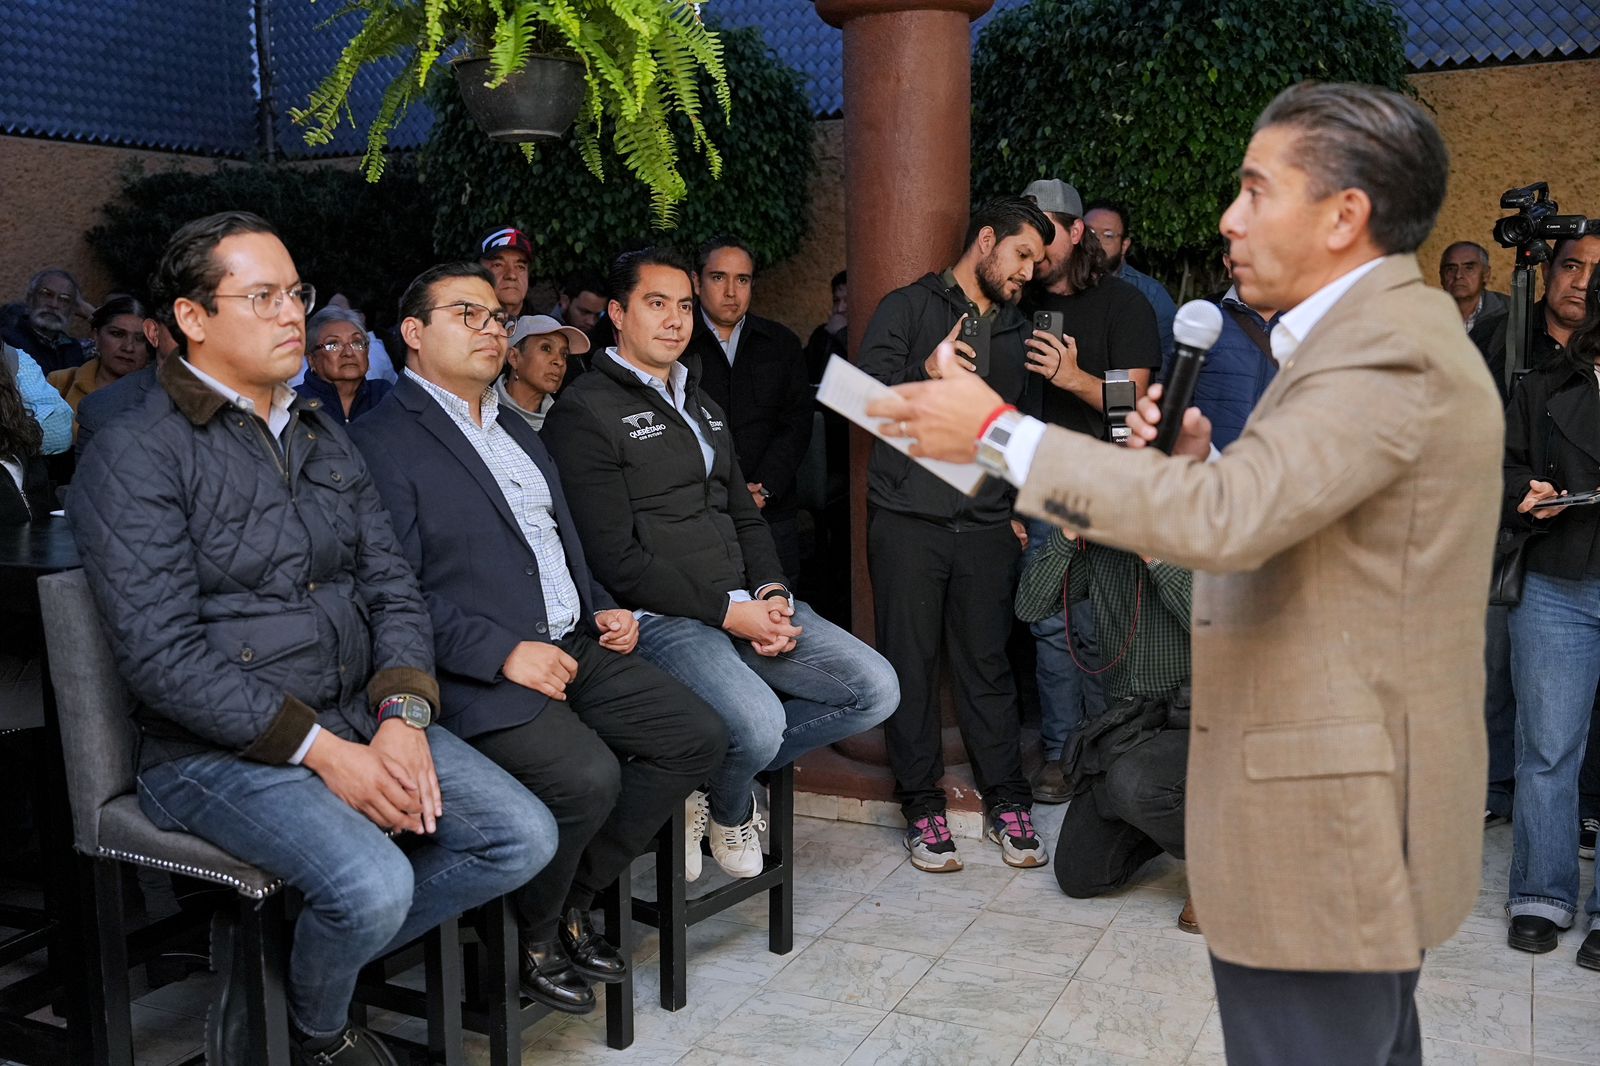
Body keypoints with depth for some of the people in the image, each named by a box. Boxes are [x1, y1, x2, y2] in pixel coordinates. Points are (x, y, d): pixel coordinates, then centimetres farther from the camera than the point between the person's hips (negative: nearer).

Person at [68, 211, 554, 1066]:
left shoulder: (326, 440, 15)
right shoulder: (133, 456, -8)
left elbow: (392, 587, 9)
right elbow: (162, 654, -16)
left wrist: (402, 714, -10)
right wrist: (321, 750, -19)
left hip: (362, 717, 7)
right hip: (218, 749, -6)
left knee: (523, 837, -9)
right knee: (375, 883, -28)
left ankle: (285, 955, 8)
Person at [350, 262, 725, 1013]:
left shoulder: (514, 430, 22)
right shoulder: (380, 443, -6)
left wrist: (603, 610, 11)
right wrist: (504, 654, -21)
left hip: (575, 647, 9)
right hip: (480, 673, -8)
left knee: (697, 737, -4)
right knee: (586, 776, -29)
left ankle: (573, 899, 11)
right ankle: (533, 935, 2)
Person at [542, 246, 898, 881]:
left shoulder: (700, 404, 22)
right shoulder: (585, 412, -5)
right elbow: (616, 558, -13)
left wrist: (772, 594, 0)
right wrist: (730, 612, -16)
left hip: (746, 603, 8)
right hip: (660, 618, -8)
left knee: (875, 689, -6)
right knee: (759, 721, -31)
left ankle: (712, 774, 7)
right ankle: (729, 811, 7)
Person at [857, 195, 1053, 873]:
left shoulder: (1018, 334, 20)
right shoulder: (909, 308, 5)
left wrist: (1019, 509, 13)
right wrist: (927, 372, -22)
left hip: (986, 526, 4)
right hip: (908, 519, -3)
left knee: (988, 663, 5)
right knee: (911, 664, 1)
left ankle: (1006, 801, 16)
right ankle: (921, 805, 12)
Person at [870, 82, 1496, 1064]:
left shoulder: (1388, 347, -19)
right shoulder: (1390, 332, 14)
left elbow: (1225, 520, -32)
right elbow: (1275, 528, 17)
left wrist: (1000, 432, -24)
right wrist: (1200, 460, 0)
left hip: (1324, 835, -11)